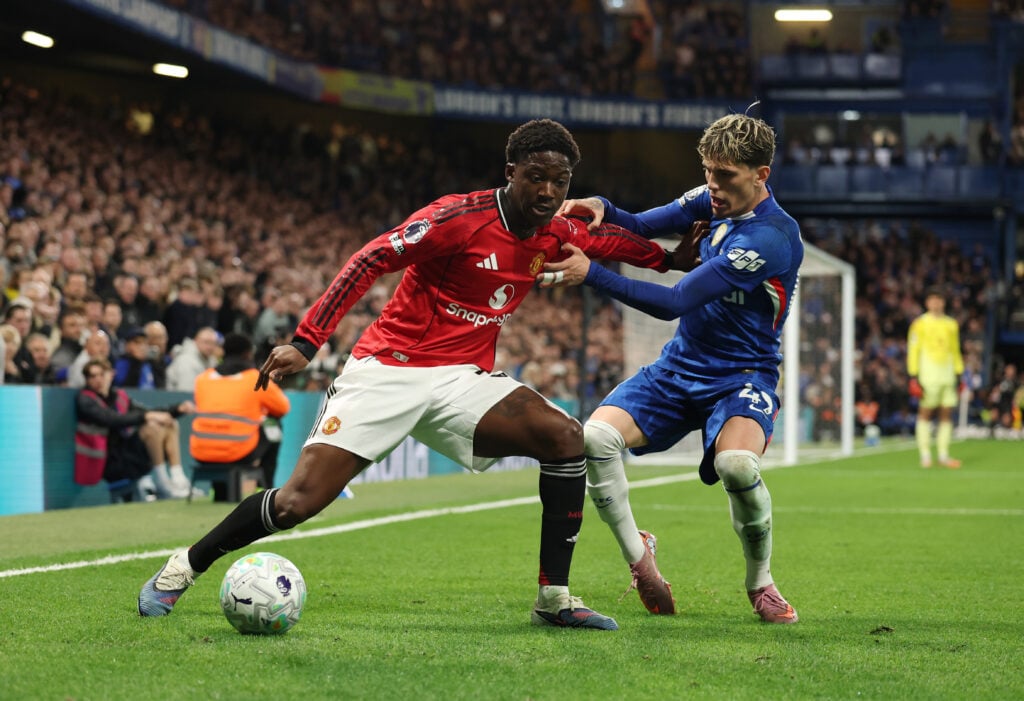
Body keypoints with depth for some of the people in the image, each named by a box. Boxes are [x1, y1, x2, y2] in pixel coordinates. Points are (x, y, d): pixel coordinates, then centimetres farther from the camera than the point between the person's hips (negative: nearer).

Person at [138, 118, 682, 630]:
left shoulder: (555, 236, 4)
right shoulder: (459, 218, -17)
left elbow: (607, 241, 28)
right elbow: (371, 260, -19)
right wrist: (306, 341, -25)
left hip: (464, 378, 6)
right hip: (388, 370, -6)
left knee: (565, 437, -16)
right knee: (298, 502, -15)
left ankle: (554, 599, -8)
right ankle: (182, 569, 8)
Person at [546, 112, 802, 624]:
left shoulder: (772, 237, -24)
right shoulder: (710, 201, 1)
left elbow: (675, 303, -26)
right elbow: (641, 228, 10)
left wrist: (590, 274, -27)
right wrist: (601, 211, -14)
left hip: (742, 376, -6)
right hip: (678, 367, 6)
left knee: (736, 463, -37)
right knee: (595, 437, -20)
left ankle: (760, 582, -8)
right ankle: (637, 554, 4)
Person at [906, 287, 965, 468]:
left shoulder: (951, 324, 14)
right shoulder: (920, 324, 0)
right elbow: (912, 350, -2)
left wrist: (959, 375, 16)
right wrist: (913, 376, -8)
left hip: (948, 376, 5)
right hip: (928, 376, -5)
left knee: (947, 414, 2)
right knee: (925, 413, -4)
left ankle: (943, 454, 7)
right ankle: (925, 455, 0)